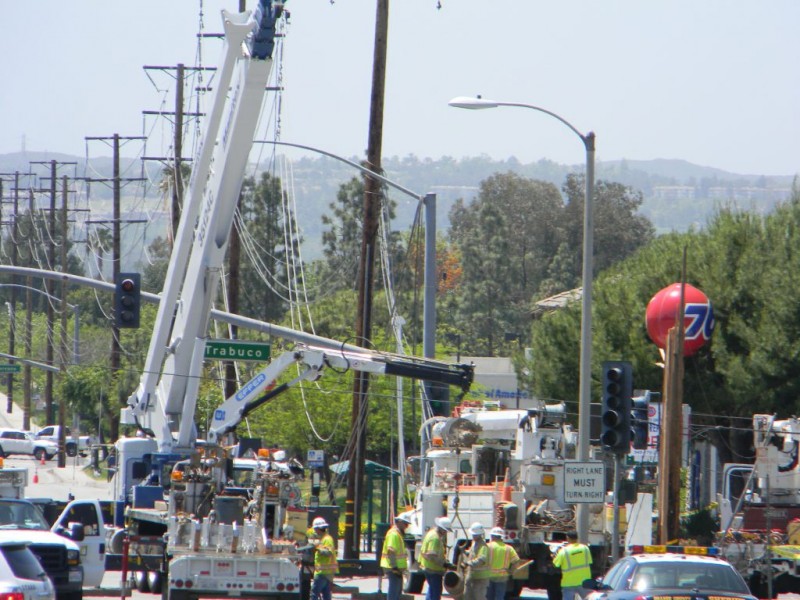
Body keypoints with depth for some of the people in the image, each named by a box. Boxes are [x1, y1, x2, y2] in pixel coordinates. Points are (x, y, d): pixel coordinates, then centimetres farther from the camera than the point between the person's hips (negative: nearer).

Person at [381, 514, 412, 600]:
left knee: (398, 589, 19)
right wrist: (394, 567, -26)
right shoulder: (394, 534, -17)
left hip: (397, 567, 11)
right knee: (394, 590, -10)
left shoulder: (399, 534, 17)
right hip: (393, 568, -11)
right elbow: (390, 551, -24)